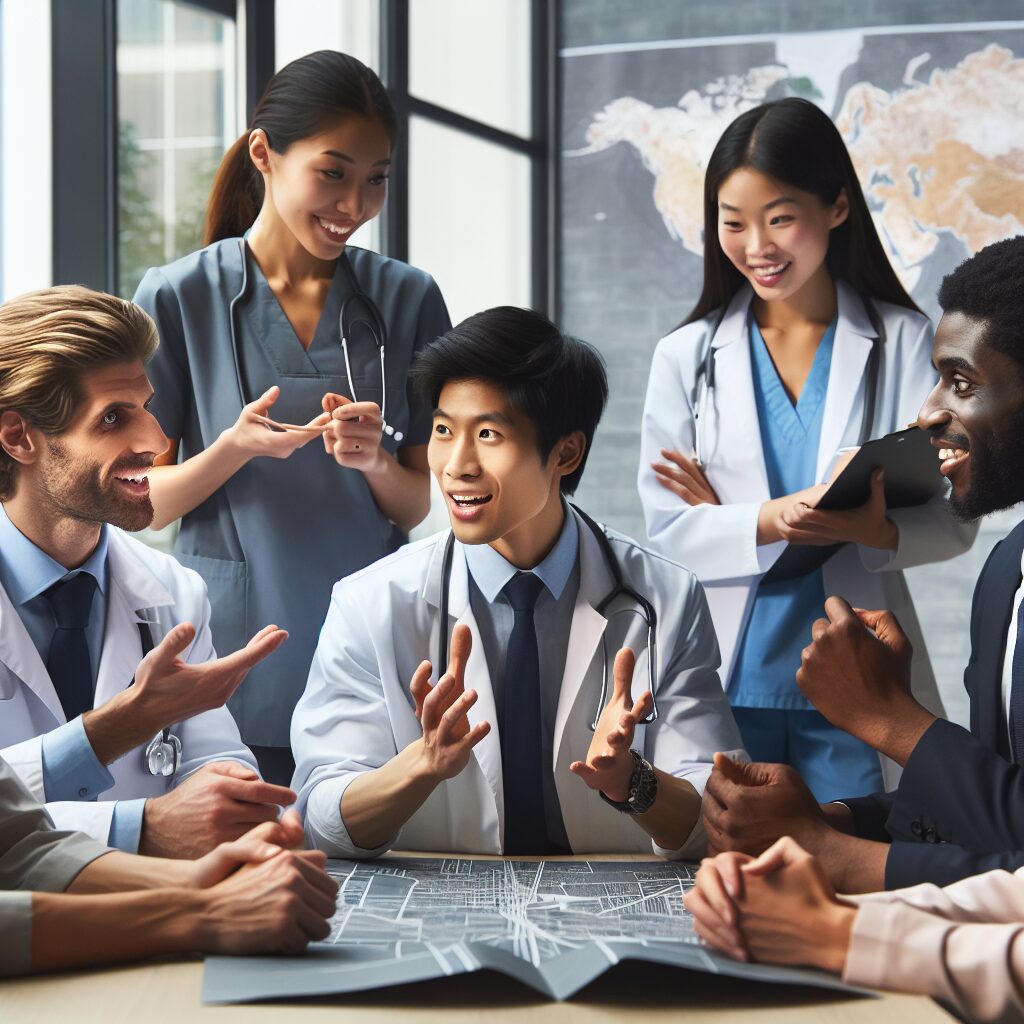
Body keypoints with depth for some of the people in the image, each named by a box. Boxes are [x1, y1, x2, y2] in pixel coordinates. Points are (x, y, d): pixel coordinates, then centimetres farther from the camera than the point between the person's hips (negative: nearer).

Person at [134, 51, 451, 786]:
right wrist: (234, 449, -20)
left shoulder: (407, 299, 3)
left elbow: (418, 506, 5)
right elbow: (141, 504, -2)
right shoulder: (177, 299, -4)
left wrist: (374, 460, -16)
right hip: (233, 665, -2)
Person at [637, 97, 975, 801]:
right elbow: (667, 530, -1)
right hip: (729, 683, 1)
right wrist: (770, 522, -19)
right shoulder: (687, 356, 6)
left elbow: (953, 519, 0)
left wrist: (872, 531, -21)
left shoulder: (903, 344, 3)